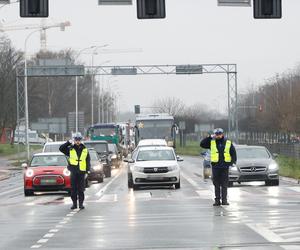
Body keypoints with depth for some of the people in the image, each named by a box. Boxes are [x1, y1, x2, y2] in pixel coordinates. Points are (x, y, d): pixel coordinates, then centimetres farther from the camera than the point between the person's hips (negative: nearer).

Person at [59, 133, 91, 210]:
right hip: (73, 171, 0)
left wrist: (87, 171, 1)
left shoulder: (85, 150, 7)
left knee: (81, 189, 0)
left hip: (82, 172, 0)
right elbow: (61, 148, -4)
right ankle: (74, 203, 10)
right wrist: (68, 143, -9)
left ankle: (81, 203, 7)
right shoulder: (70, 149, 6)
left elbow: (88, 161, 9)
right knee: (73, 189, 2)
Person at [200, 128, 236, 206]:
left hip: (225, 166, 0)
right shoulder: (211, 142, 7)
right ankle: (217, 200, 7)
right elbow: (202, 144, 0)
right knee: (216, 184, 3)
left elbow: (233, 153, 10)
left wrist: (233, 162, -2)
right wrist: (210, 137, -6)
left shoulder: (228, 143, 7)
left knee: (224, 184, 2)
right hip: (215, 166, 0)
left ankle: (224, 200, 6)